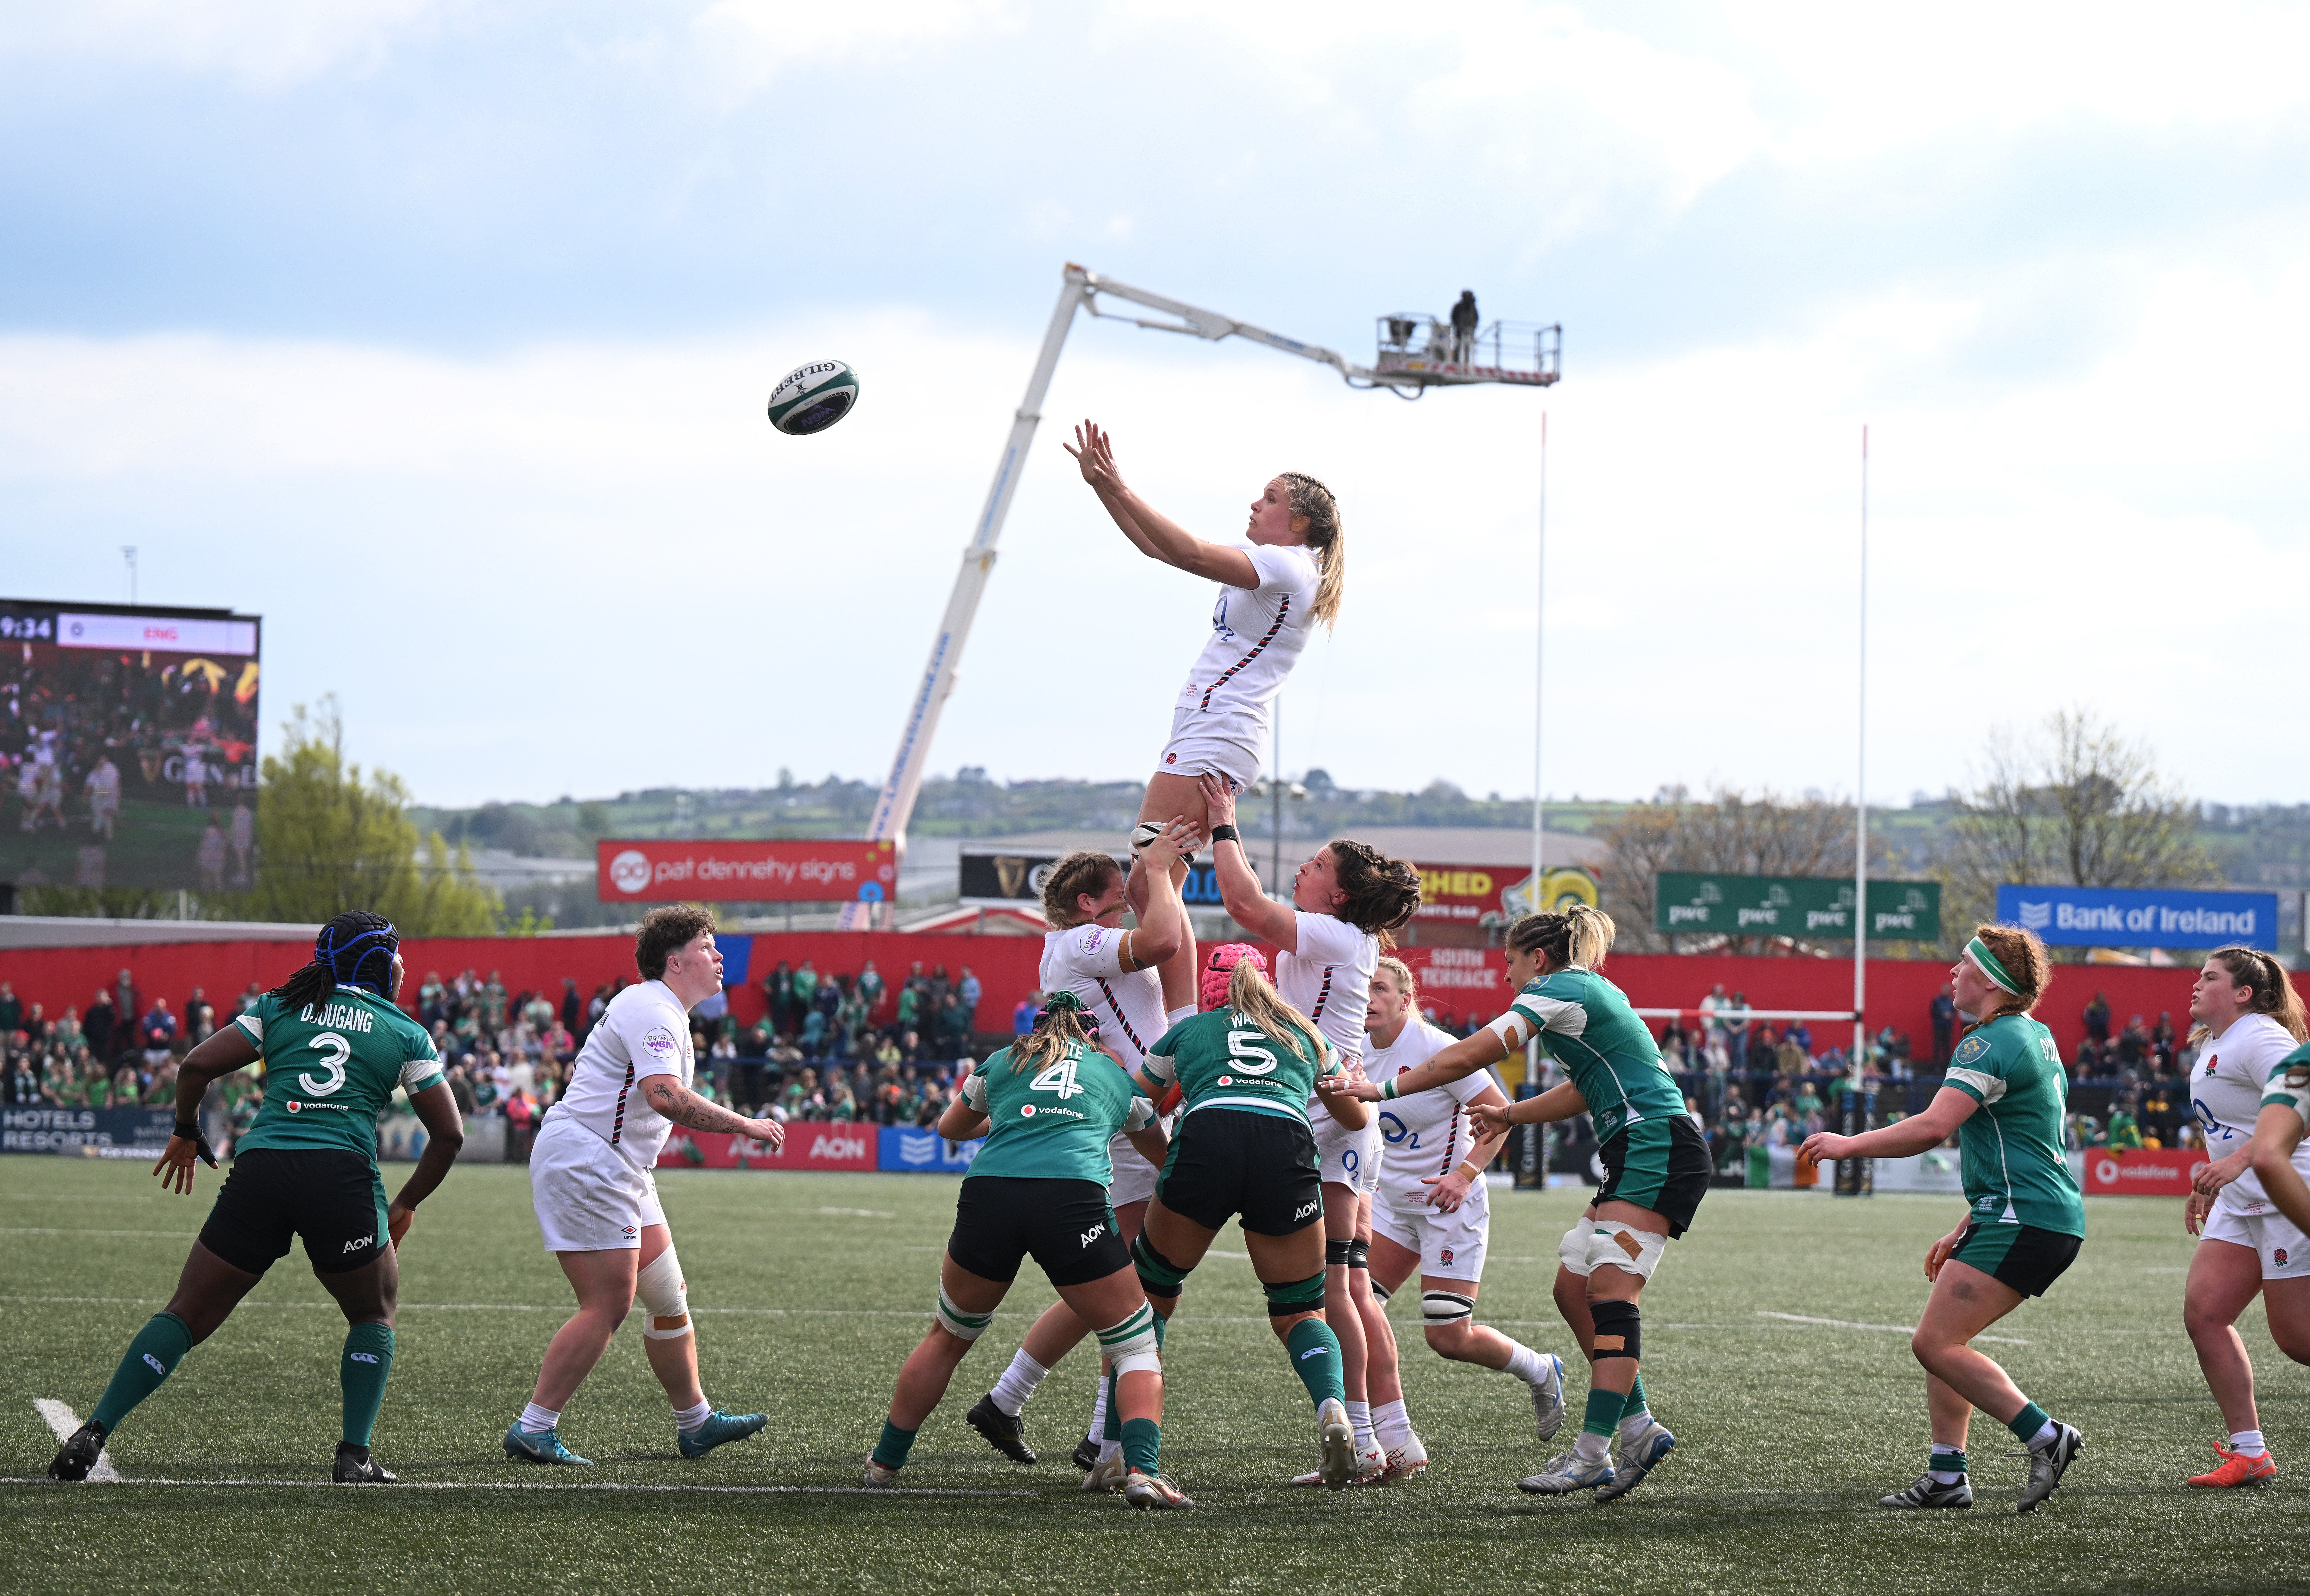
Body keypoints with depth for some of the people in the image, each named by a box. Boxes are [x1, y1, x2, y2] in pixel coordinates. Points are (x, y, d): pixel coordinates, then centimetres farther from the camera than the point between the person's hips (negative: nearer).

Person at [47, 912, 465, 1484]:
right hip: (343, 1175, -2)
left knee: (188, 1315, 10)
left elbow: (197, 1065, 10)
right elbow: (449, 1135, 13)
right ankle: (354, 1455, 7)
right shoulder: (406, 1034, 15)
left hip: (259, 1167, 2)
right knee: (375, 1315, 22)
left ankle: (93, 1435, -2)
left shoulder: (280, 1008, 19)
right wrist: (405, 1207, 26)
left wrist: (186, 1133, 27)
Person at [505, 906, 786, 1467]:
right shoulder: (650, 1011, -17)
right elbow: (666, 1097, -32)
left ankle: (696, 1423, 22)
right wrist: (744, 1125, -27)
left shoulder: (665, 1015, 17)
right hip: (584, 1162, -11)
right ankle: (532, 1430, -9)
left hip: (622, 1172, 11)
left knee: (669, 1298, 13)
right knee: (608, 1306, -11)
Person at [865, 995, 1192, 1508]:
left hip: (987, 1194, 2)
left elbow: (950, 1127, 47)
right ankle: (1142, 1470, -13)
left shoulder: (1001, 1063, 28)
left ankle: (885, 1461, 35)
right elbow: (1163, 1155, 44)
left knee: (948, 1338, 26)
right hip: (1074, 1197, -2)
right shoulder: (1118, 1075, 27)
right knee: (1138, 1350, 10)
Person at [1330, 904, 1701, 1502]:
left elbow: (1464, 1058, -11)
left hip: (1656, 1152, -10)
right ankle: (1638, 1429, 7)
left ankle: (1592, 1454, -21)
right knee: (1574, 1289, 7)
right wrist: (1510, 1114, 38)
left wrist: (1382, 1089, -6)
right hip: (1639, 1160, 10)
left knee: (1610, 1292, -15)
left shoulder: (1559, 990, -7)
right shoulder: (1587, 994, 22)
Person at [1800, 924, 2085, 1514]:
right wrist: (1967, 1229, 28)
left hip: (2025, 1220, -11)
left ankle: (2047, 1437, -13)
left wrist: (1849, 1145, -13)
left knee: (1936, 1344, -12)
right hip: (2040, 1218, 11)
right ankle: (1947, 1476, 10)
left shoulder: (1993, 1043, -14)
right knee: (1941, 1341, 12)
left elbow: (1933, 1127, -24)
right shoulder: (2035, 1038, 19)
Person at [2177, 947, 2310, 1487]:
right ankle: (2249, 1452, 0)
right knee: (2203, 1312, -3)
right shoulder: (2213, 1045, 15)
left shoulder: (2260, 1039, -15)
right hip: (2239, 1204, 10)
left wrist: (2239, 1160, -36)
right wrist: (2208, 1186, 27)